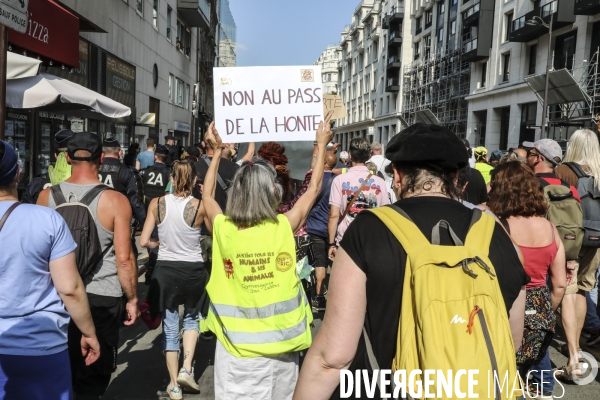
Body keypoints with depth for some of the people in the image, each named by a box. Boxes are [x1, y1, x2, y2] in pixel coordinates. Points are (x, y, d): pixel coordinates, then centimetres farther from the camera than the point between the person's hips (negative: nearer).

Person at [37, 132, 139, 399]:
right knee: (93, 376, 15)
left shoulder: (46, 196, -3)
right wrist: (132, 299, -3)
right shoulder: (115, 201, -13)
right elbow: (124, 258, -15)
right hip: (102, 297, -3)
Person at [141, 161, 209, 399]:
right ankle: (186, 369, 12)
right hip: (193, 271, -1)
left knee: (170, 327, 14)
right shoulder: (199, 206, -14)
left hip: (165, 270, 1)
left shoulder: (157, 204, -8)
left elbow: (144, 242, -8)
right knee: (191, 318, 25)